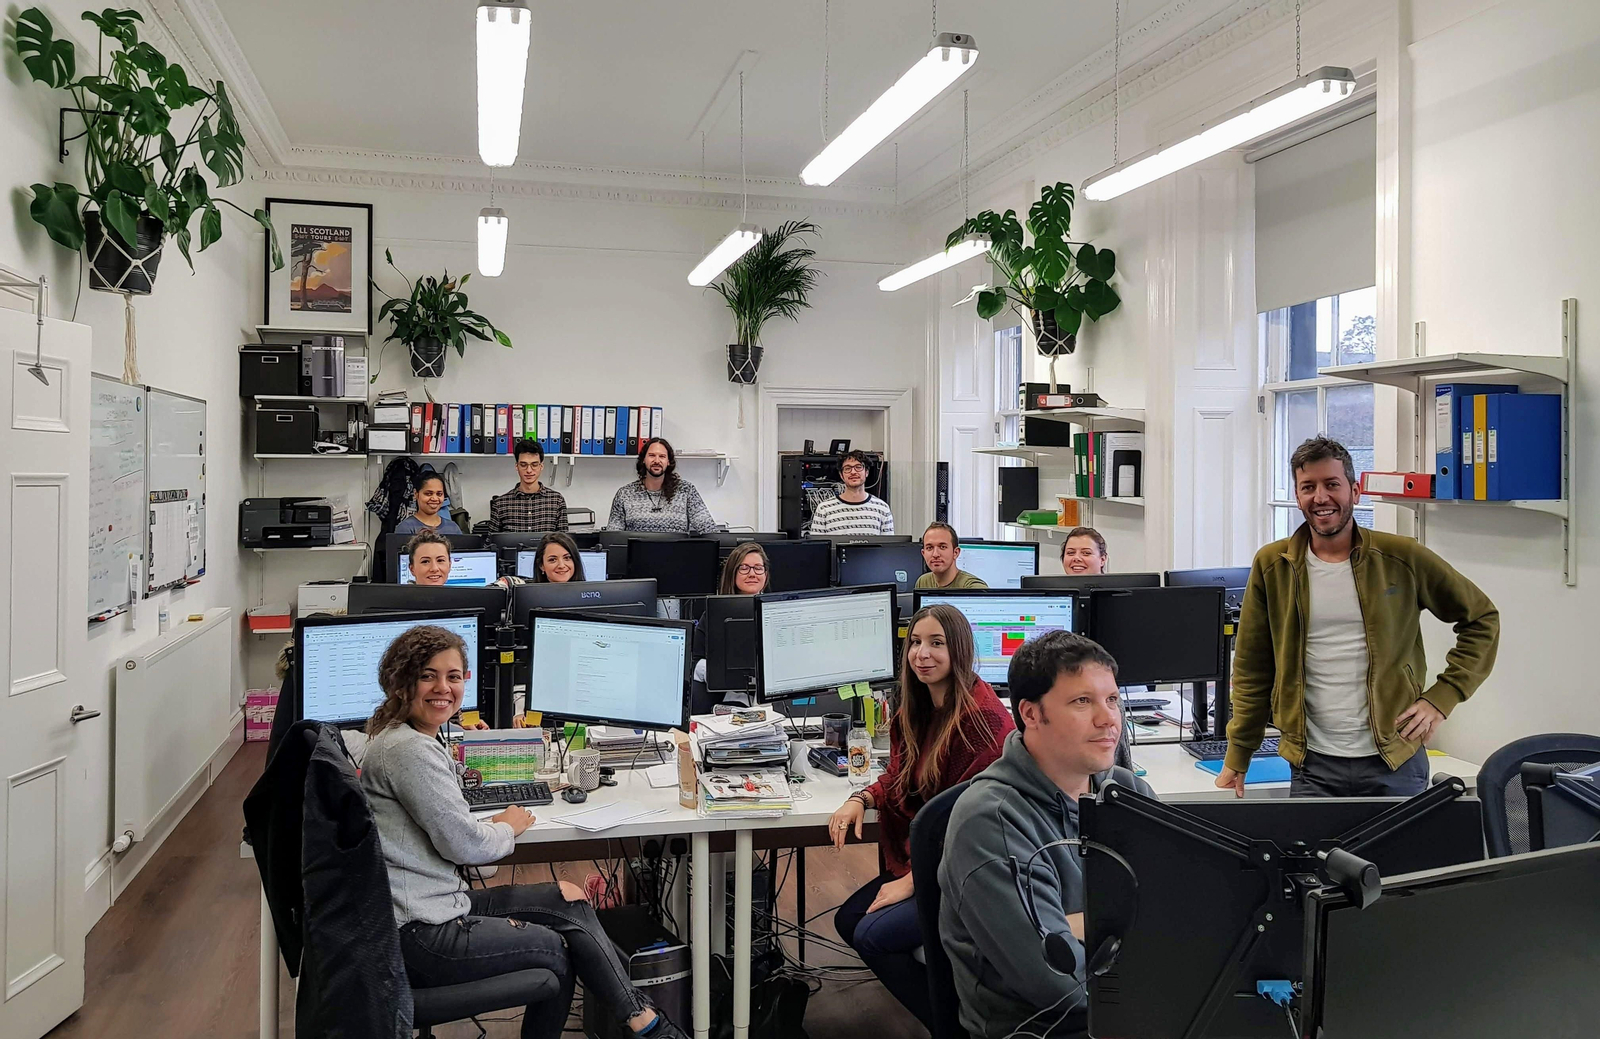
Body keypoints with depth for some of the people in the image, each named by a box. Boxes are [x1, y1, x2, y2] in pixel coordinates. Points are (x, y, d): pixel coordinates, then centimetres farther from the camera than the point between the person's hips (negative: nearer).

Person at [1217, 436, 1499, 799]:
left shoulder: (1402, 558, -2)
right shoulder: (1271, 567, 0)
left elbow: (1481, 618, 9)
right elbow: (1252, 670, 5)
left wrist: (1442, 697, -1)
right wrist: (1236, 759, 4)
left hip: (1394, 760, 0)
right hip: (1312, 767, 0)